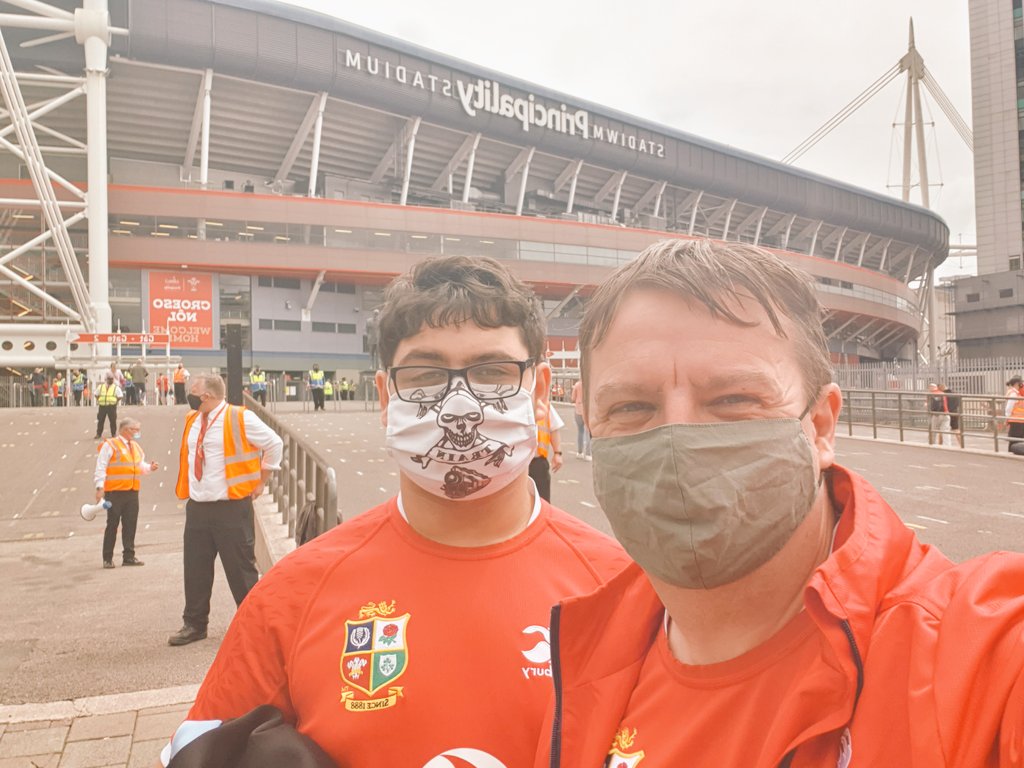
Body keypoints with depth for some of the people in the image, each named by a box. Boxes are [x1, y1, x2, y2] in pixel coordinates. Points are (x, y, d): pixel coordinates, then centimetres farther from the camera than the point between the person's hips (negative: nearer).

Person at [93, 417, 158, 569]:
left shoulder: (136, 447, 17)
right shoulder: (109, 445, -5)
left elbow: (141, 466, 21)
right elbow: (100, 467, -9)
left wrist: (150, 467, -1)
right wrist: (100, 487, -17)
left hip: (132, 492, 6)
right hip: (115, 492, -6)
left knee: (130, 524, 7)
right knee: (112, 524, 0)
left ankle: (129, 556, 14)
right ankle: (107, 558, 9)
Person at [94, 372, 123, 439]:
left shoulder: (116, 387, -1)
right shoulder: (101, 387, 8)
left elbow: (120, 396, -2)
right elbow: (96, 395, 19)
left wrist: (115, 401, -7)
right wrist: (98, 400, 7)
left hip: (112, 406, -2)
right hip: (102, 406, 2)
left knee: (113, 421, 0)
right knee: (100, 420, 6)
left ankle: (113, 434, 10)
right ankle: (98, 434, 15)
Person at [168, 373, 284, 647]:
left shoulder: (240, 419, -11)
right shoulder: (192, 420, 9)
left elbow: (274, 444, -3)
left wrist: (260, 482, 1)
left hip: (232, 508, -6)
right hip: (196, 507, 6)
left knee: (240, 568, 1)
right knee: (195, 569, 12)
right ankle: (194, 624, 26)